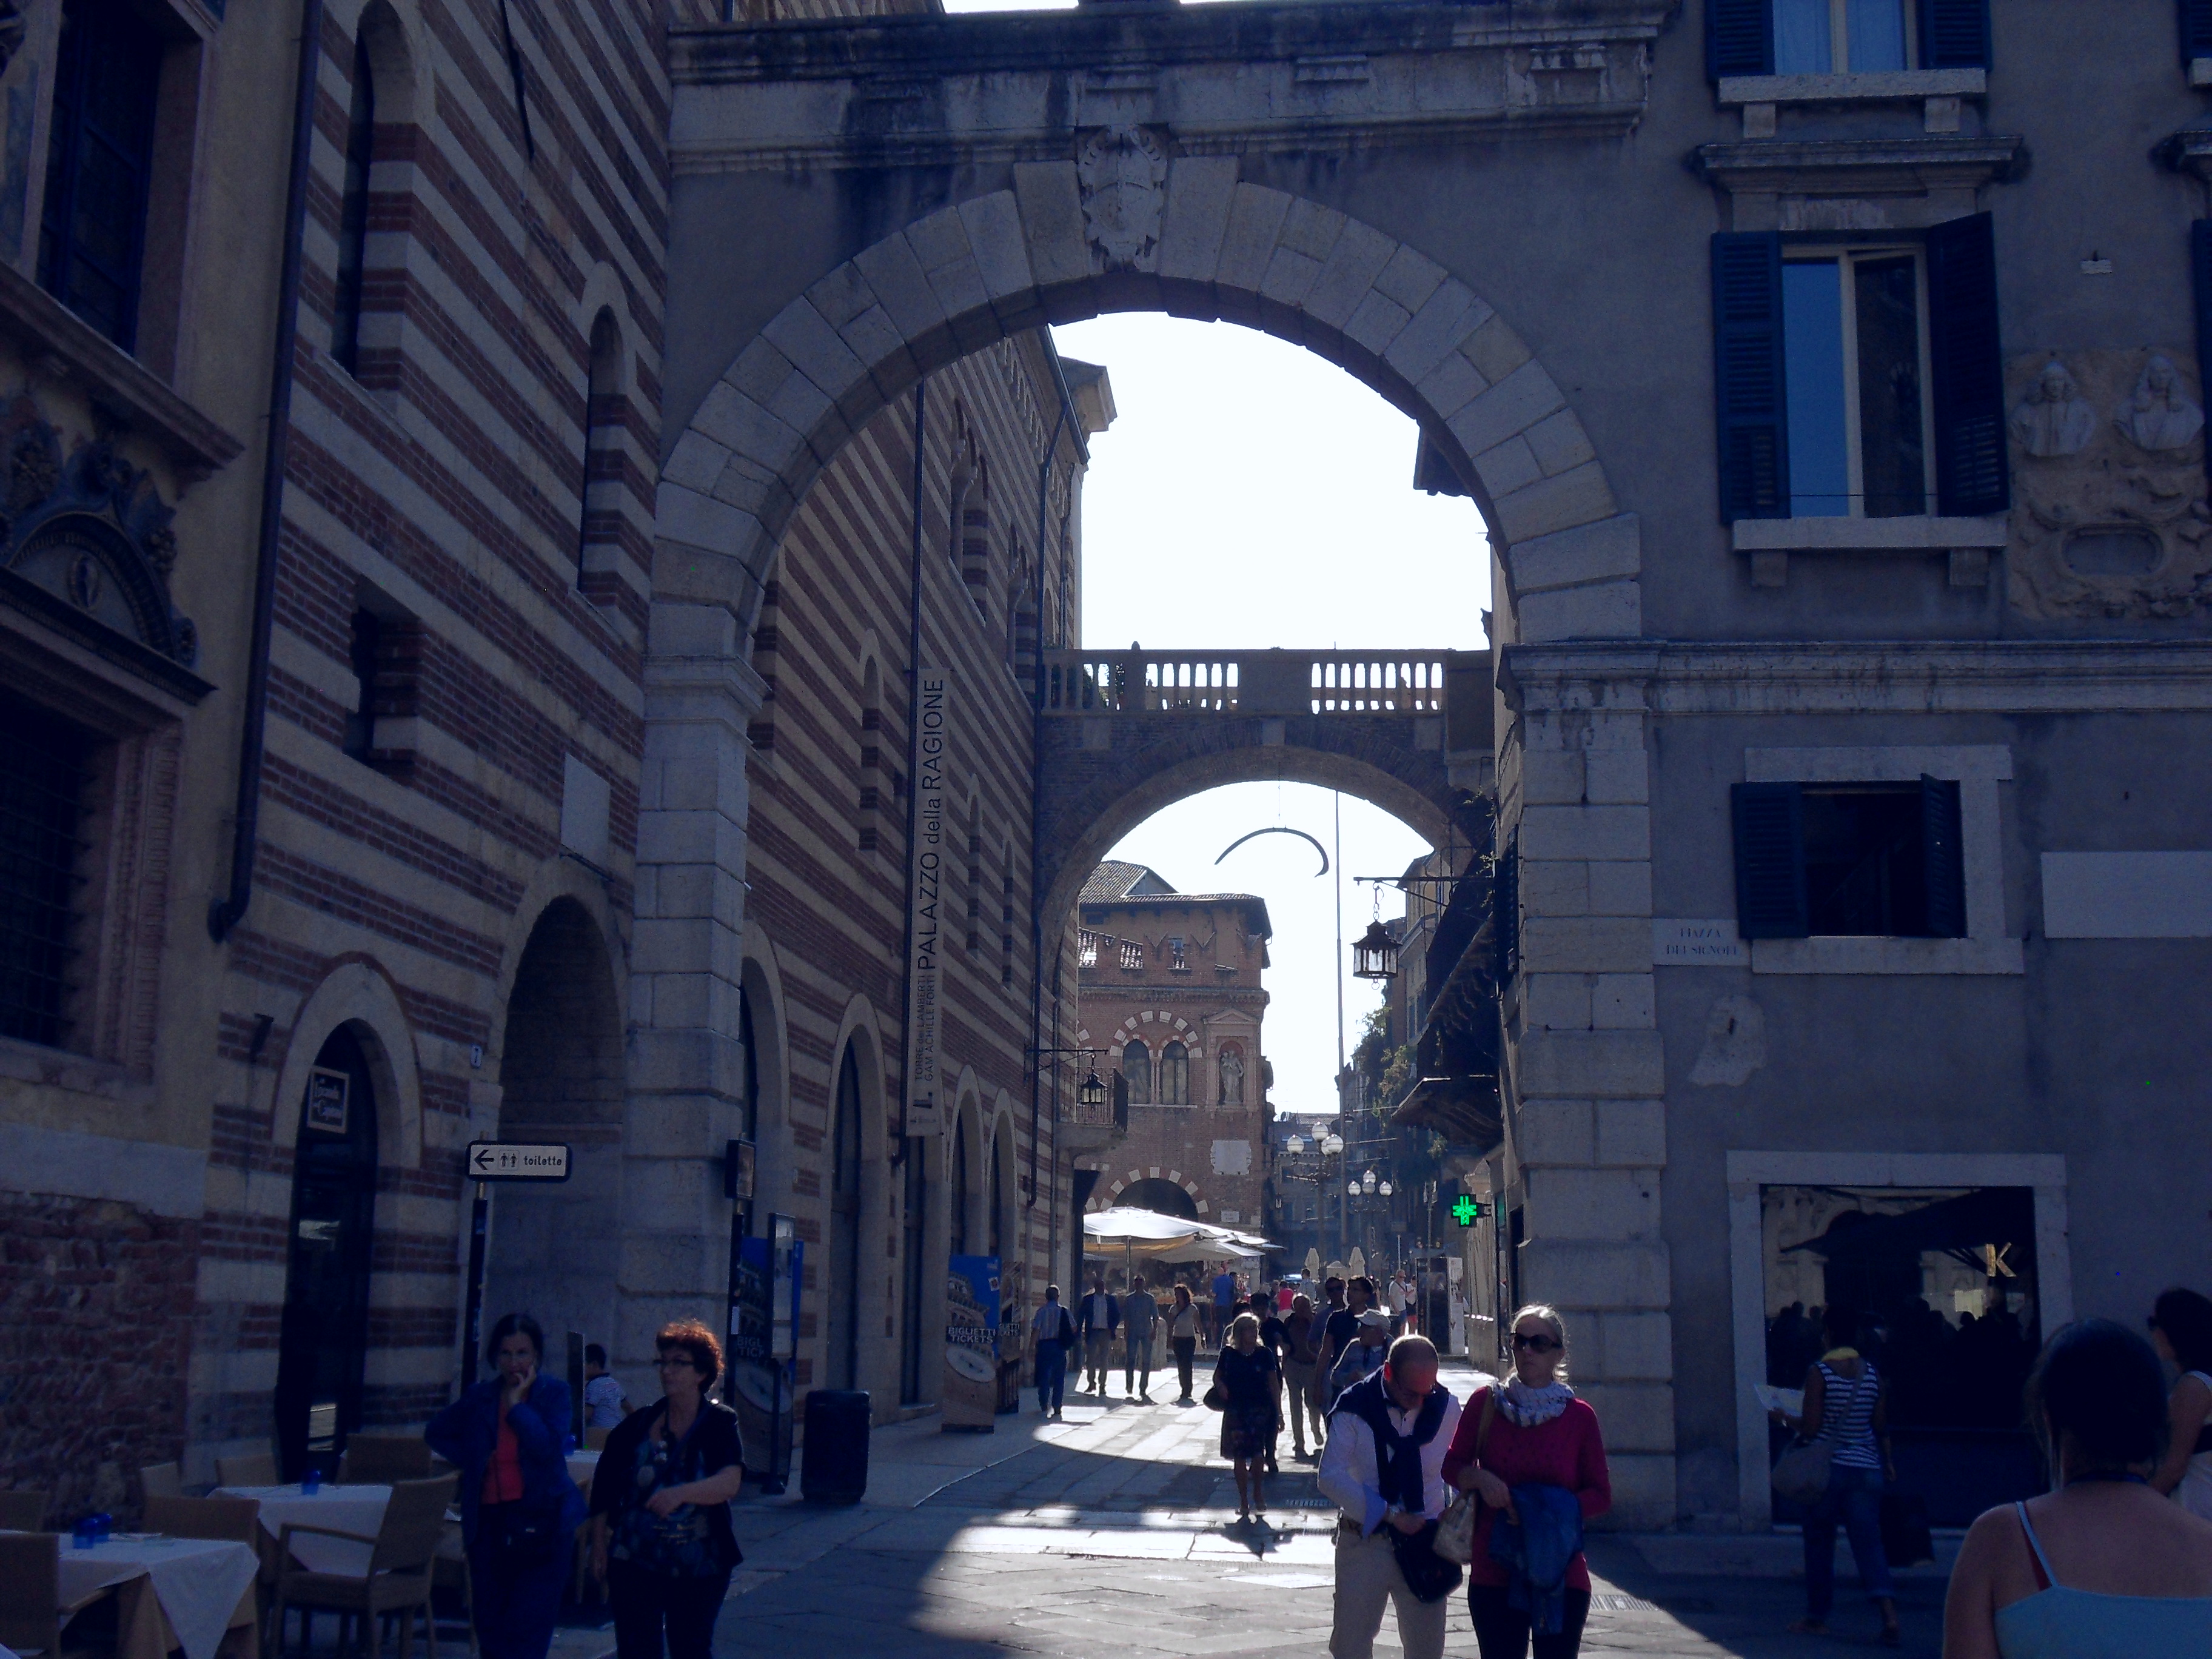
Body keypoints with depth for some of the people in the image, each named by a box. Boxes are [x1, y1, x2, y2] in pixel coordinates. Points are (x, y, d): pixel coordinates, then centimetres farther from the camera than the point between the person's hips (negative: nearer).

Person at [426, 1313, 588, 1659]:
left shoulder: (553, 1392, -2)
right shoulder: (480, 1396, 8)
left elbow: (550, 1448, -16)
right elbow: (436, 1433, 20)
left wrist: (517, 1404, -14)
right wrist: (472, 1461, 6)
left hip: (540, 1522, -4)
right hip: (488, 1522, 4)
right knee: (489, 1628, 9)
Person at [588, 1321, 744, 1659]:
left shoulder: (721, 1424, -5)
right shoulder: (638, 1426, 3)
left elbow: (730, 1482, -21)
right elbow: (604, 1489, 9)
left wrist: (679, 1494, -37)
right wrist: (598, 1546, 4)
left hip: (699, 1569, -1)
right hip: (635, 1564, 1)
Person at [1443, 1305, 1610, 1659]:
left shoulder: (1579, 1415, 0)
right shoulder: (1486, 1403, 2)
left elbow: (1601, 1495, 4)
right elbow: (1452, 1465, 9)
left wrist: (1555, 1508, -14)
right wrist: (1479, 1478, -13)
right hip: (1494, 1573, 0)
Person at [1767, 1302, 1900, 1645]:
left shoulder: (1819, 1372, -12)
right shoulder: (1873, 1372, 2)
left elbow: (1810, 1428, -14)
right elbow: (1881, 1427, 6)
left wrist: (1784, 1418, 4)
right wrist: (1887, 1461, 21)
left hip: (1828, 1468, -3)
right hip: (1866, 1470, 4)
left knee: (1819, 1544, 11)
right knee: (1868, 1543, 0)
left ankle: (1816, 1617, 19)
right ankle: (1889, 1613, -18)